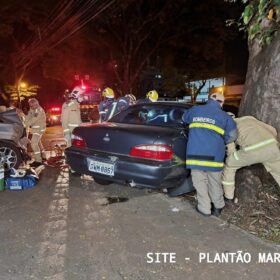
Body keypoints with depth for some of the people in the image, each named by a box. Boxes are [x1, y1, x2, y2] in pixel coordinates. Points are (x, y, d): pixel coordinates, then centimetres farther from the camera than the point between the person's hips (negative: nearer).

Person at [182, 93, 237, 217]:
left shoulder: (194, 110, 13)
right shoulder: (224, 116, 8)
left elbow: (184, 119, 31)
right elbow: (232, 135, 3)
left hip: (195, 153, 0)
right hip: (214, 154, 0)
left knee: (200, 181, 10)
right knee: (215, 182, 15)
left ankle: (204, 208, 16)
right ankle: (218, 206, 28)